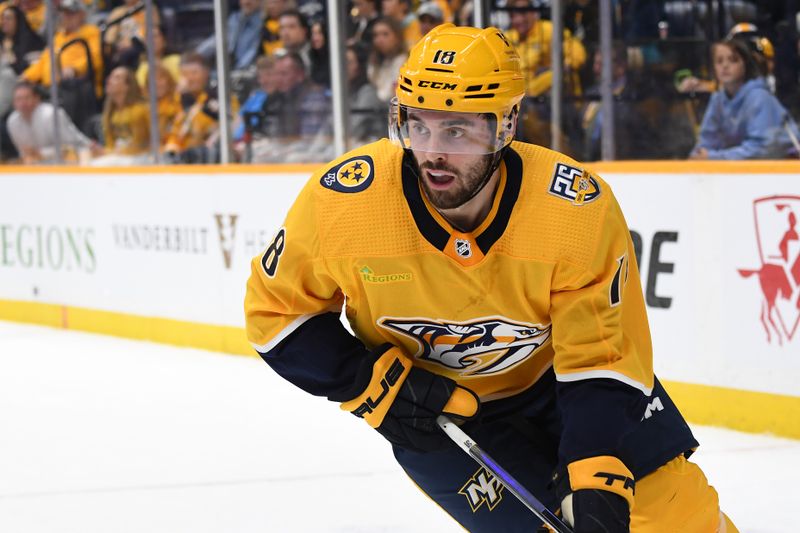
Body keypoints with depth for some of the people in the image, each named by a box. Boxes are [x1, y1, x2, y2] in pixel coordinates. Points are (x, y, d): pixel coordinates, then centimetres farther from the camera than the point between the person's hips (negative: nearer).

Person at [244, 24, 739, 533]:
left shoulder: (580, 209, -28)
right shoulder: (341, 201, -27)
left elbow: (602, 359, -22)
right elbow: (276, 310, -11)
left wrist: (598, 482, -34)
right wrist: (376, 385, -21)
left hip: (555, 372, 1)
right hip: (436, 406, -1)